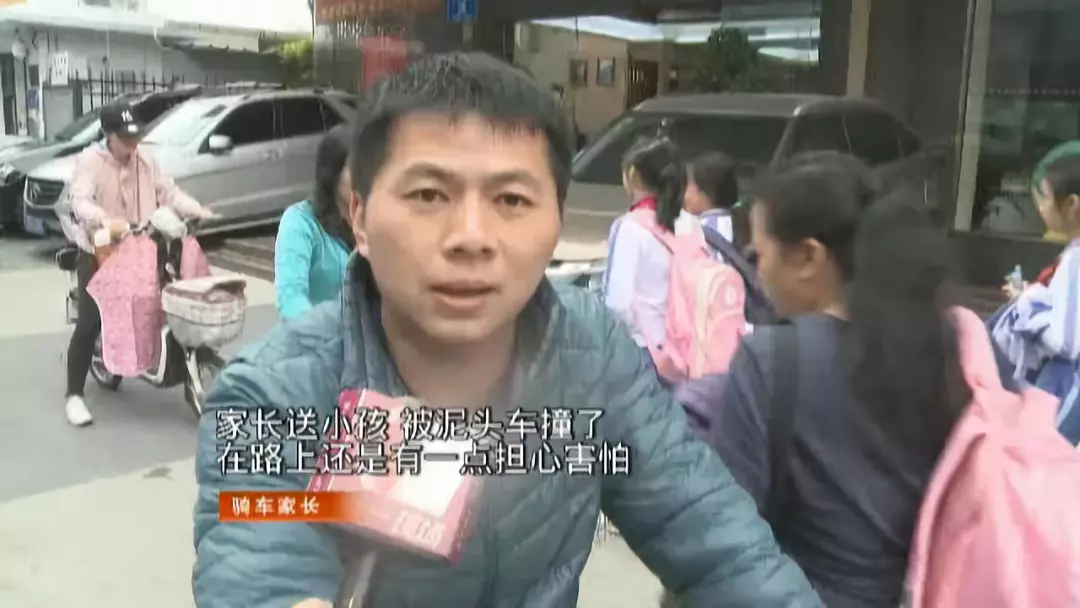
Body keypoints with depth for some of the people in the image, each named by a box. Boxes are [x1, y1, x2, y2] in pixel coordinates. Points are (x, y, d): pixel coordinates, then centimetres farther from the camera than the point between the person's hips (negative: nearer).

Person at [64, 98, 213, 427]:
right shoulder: (89, 161, -11)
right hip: (98, 253, -5)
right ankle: (75, 395, 1)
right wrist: (105, 221, -45)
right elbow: (80, 200, -25)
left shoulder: (145, 163, 9)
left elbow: (169, 192, 7)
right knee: (90, 324, -6)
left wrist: (197, 211, -10)